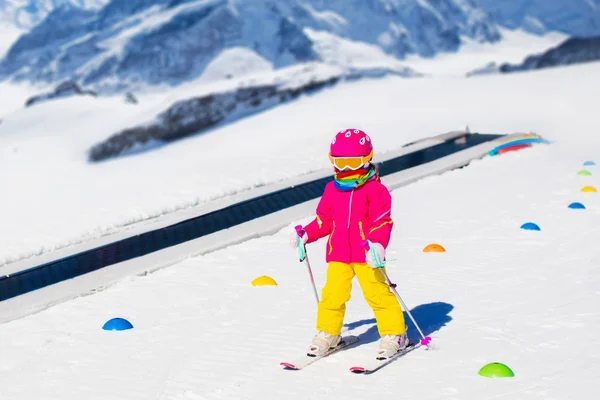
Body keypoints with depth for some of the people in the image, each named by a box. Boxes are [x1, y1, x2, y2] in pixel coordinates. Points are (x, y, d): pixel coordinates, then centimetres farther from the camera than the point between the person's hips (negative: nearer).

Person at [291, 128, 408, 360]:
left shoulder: (375, 190, -6)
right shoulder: (332, 190, 9)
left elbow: (382, 222, -11)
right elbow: (324, 219, 15)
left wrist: (378, 245, -25)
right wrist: (306, 235, 4)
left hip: (366, 255, -4)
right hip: (338, 255, 4)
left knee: (377, 293, -4)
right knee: (332, 294, 0)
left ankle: (394, 334, 8)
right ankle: (327, 334, 17)